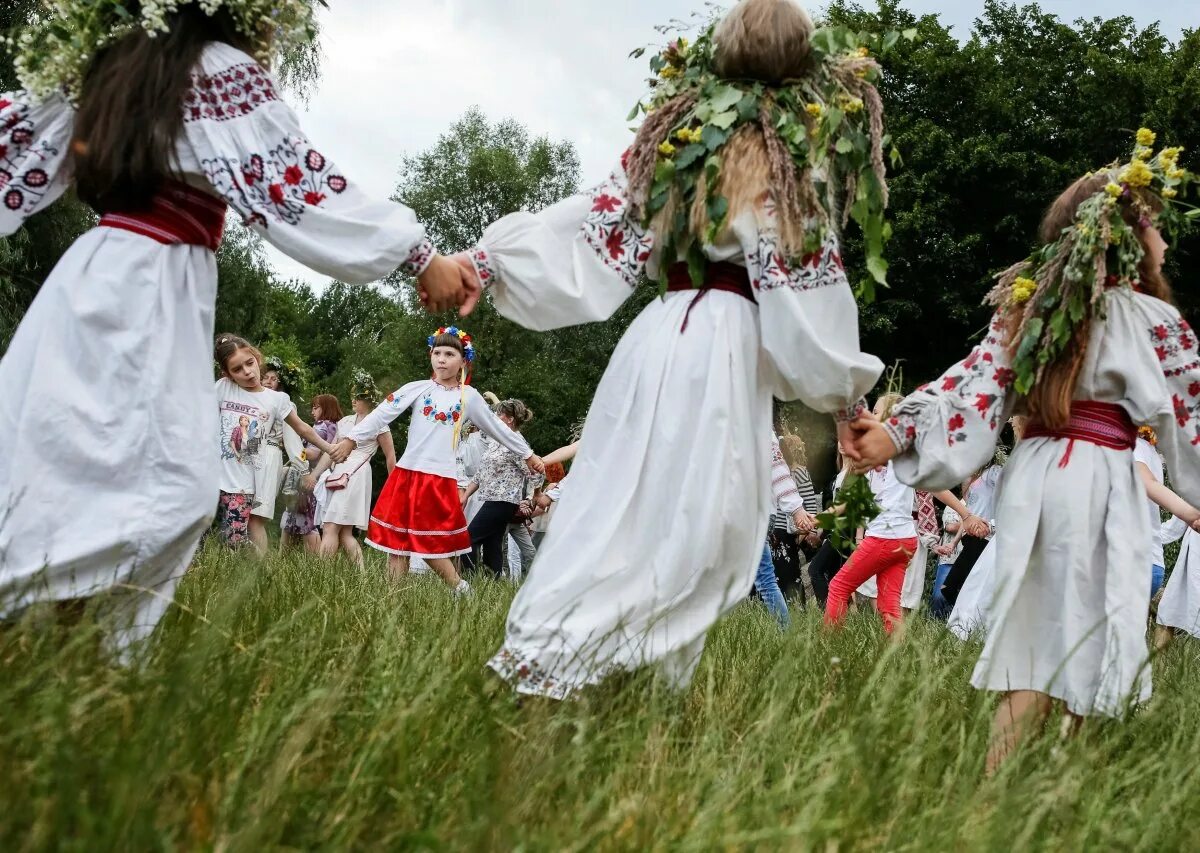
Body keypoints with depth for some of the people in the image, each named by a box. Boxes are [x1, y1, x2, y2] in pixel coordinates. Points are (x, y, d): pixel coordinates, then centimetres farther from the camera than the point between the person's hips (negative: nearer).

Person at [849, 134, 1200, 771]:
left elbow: (973, 384, 0)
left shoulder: (1024, 306, 12)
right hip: (1097, 482, -5)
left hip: (1032, 473, 5)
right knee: (1087, 648, 1)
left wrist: (898, 431, -6)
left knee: (1029, 644, 7)